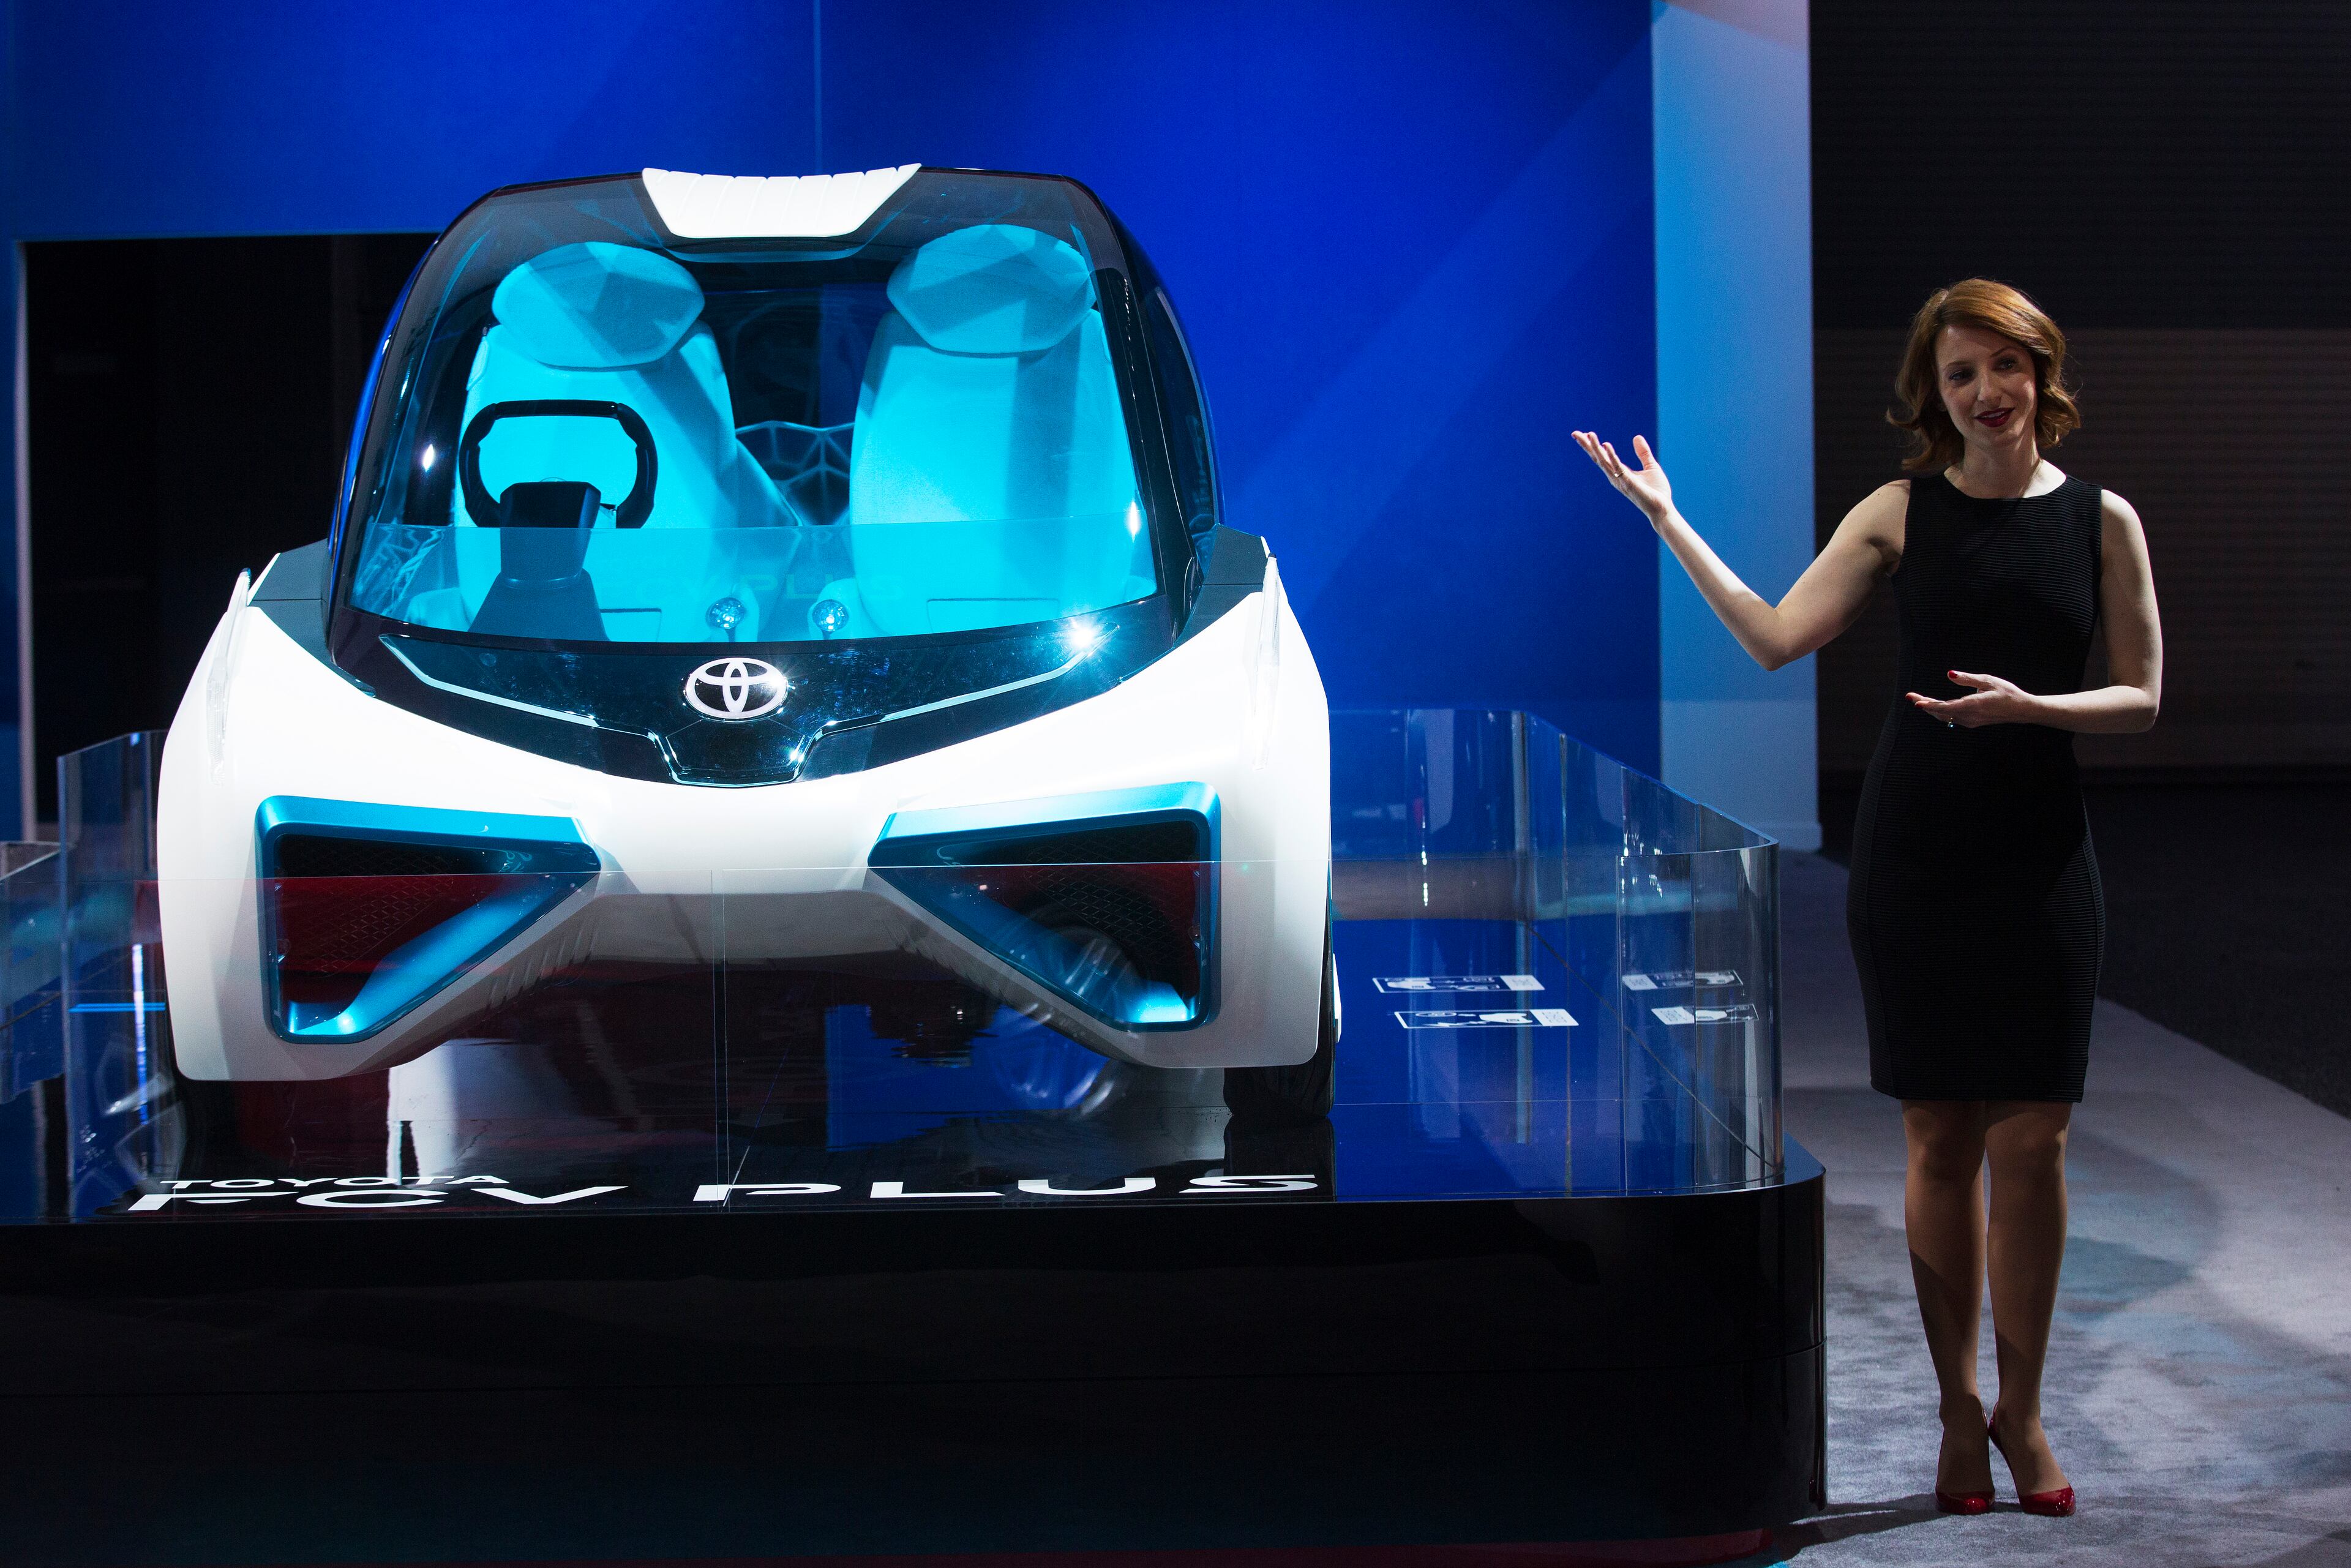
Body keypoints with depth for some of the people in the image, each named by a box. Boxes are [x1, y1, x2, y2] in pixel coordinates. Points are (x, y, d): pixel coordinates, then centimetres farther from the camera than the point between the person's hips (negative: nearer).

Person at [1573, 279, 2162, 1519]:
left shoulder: (2102, 521, 3)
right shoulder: (1900, 514, 3)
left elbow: (2141, 696, 3)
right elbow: (1777, 637, -1)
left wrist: (2028, 707, -14)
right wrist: (1665, 518, -2)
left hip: (2042, 858, 0)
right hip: (1914, 851, 0)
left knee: (2032, 1140, -3)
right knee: (1941, 1138, 3)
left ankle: (2022, 1409, 12)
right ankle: (1960, 1410, 15)